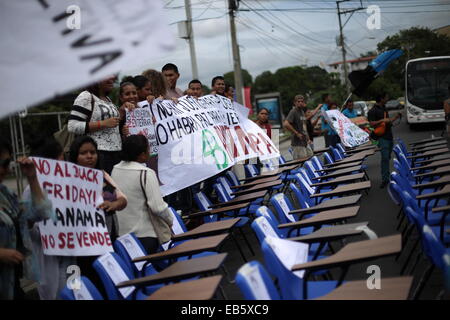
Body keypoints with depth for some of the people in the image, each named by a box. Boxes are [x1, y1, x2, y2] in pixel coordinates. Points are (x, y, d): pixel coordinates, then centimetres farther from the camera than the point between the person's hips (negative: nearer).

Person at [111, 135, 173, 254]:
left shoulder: (115, 170, 2)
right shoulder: (146, 173, -18)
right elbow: (158, 206, -19)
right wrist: (170, 221, -3)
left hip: (120, 233, 6)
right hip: (144, 234, -6)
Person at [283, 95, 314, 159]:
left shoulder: (302, 111, 16)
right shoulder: (293, 112, -11)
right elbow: (286, 124, -26)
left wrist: (308, 138, 19)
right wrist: (297, 133, -20)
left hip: (305, 142, 9)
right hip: (298, 144, -9)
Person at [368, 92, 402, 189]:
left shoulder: (384, 108, 17)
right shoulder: (373, 111, -11)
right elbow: (371, 123, -19)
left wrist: (395, 117, 17)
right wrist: (382, 120, -24)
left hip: (389, 136, 8)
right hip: (381, 137, -8)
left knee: (387, 157, 12)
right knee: (385, 157, -15)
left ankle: (387, 175, 21)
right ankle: (384, 179, -13)